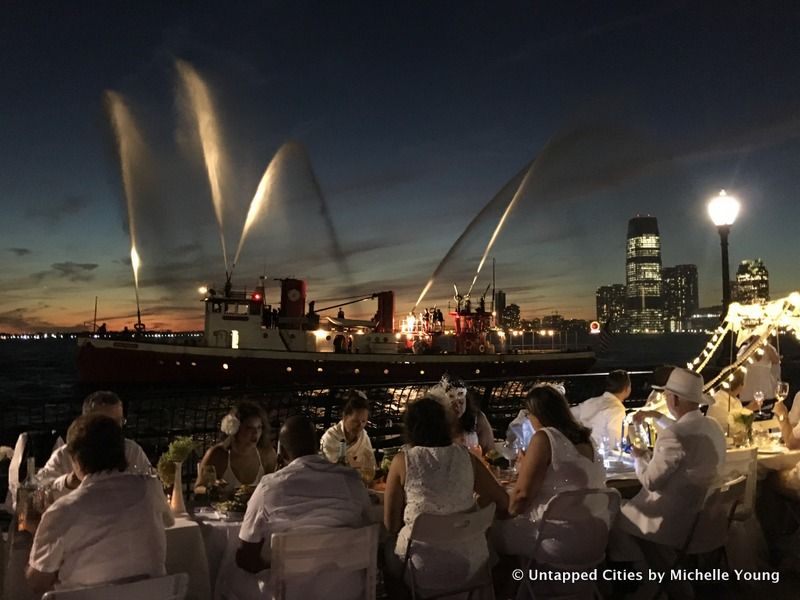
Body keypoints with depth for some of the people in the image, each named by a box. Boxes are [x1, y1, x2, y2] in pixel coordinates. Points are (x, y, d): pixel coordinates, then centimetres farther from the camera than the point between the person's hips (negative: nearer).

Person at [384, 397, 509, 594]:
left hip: (423, 566, -3)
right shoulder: (465, 456, 1)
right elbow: (502, 503, 7)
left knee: (389, 550, 26)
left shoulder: (402, 460, -6)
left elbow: (391, 525, -2)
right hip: (469, 560, 3)